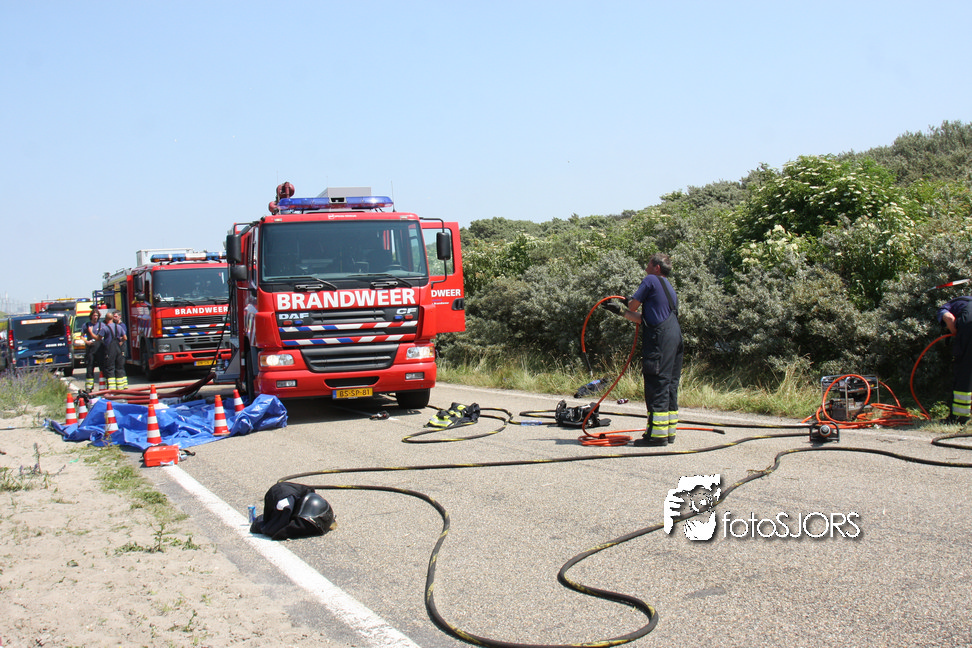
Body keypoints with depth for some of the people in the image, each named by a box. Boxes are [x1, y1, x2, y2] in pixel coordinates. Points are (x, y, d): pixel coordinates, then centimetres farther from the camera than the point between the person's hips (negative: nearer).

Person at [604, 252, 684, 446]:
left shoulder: (651, 280, -4)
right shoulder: (669, 288, 23)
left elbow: (633, 305, -1)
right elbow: (643, 318, 21)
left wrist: (630, 301, 22)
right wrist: (620, 311, 24)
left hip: (659, 339, -9)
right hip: (674, 338, 9)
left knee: (657, 385, -8)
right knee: (670, 385, 12)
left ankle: (657, 434, -8)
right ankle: (669, 430, 17)